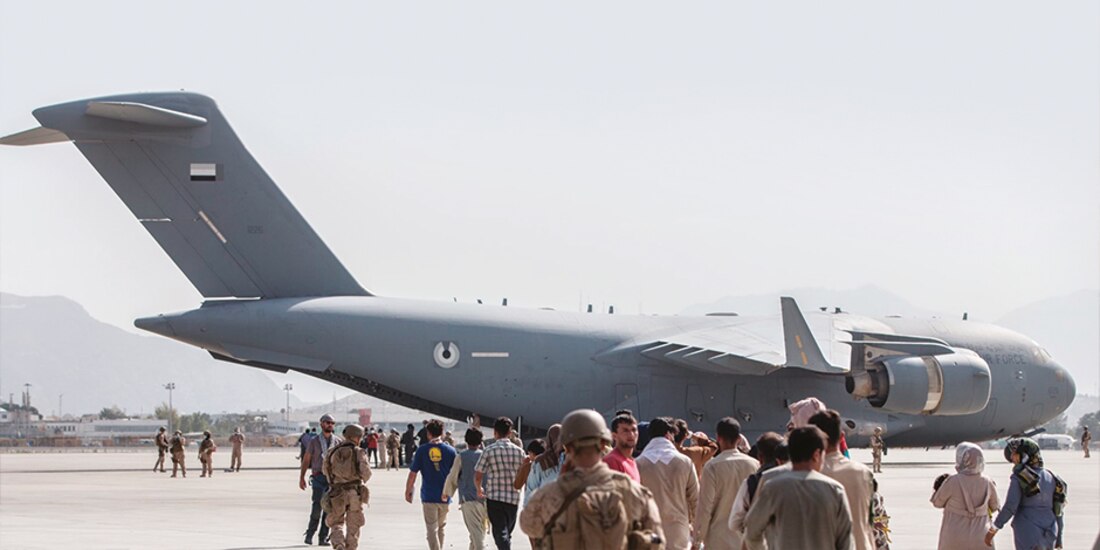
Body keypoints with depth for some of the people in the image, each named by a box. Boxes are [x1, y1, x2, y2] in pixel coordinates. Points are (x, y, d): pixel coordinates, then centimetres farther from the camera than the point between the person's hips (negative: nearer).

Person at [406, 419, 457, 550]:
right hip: (444, 496, 2)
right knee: (441, 527, 19)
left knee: (432, 530, 1)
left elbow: (413, 474, -4)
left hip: (428, 496, -2)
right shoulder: (450, 450, -1)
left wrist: (408, 491, 8)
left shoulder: (422, 450, -5)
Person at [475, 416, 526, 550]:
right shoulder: (519, 451, 2)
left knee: (501, 534, -5)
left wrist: (479, 490, 17)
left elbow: (478, 477, -4)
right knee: (507, 533, 18)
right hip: (513, 498, 3)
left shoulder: (490, 450, -7)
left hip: (494, 498, -3)